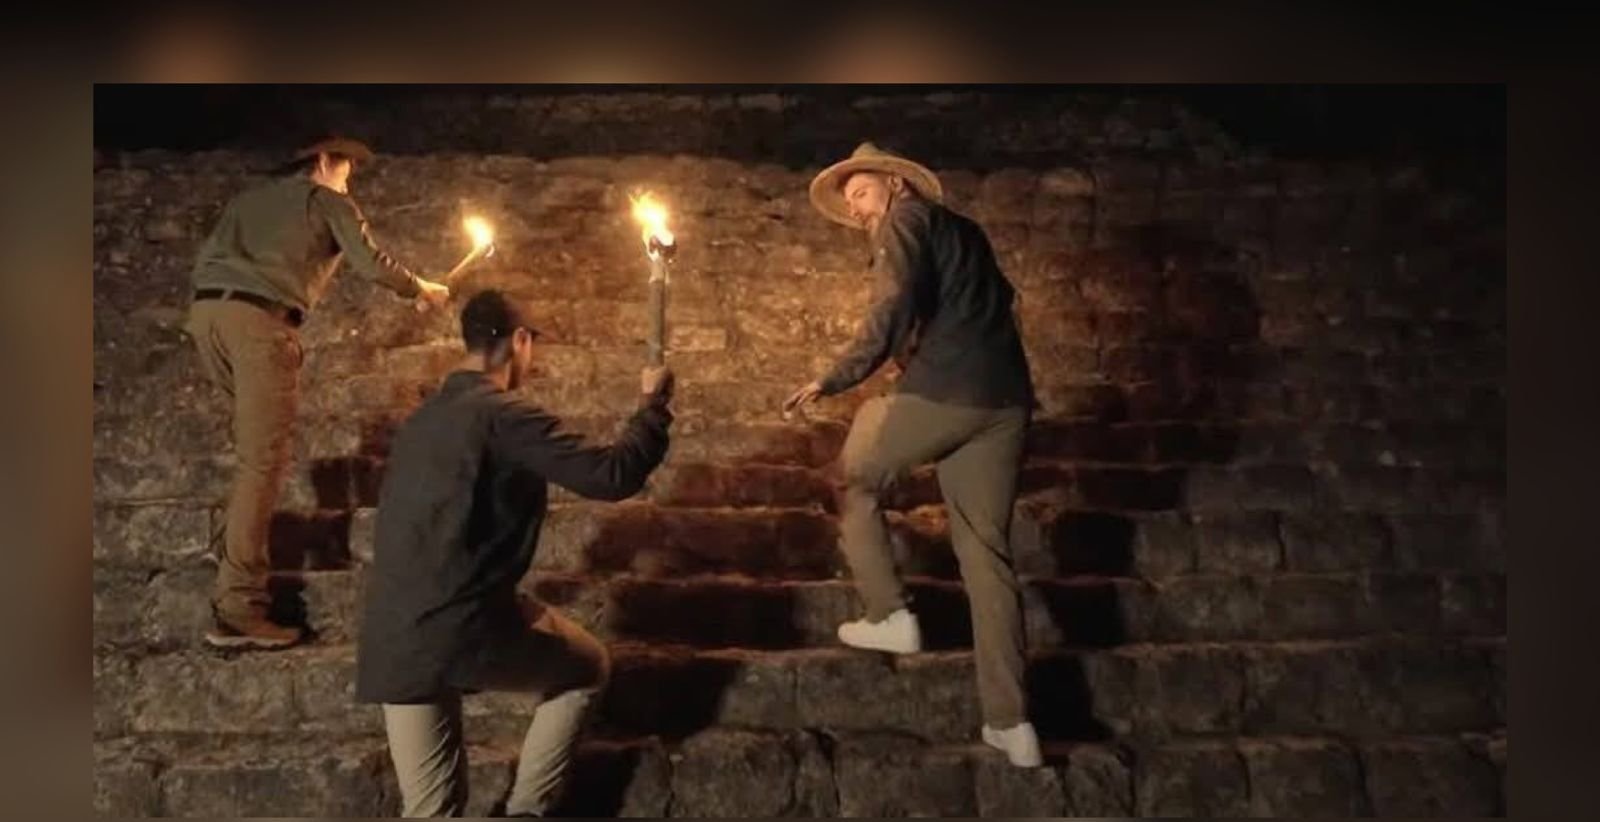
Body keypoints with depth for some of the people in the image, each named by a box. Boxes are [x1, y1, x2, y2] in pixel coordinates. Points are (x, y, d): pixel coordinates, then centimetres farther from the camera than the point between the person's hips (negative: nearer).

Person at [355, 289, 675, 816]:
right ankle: (526, 809, 13)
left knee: (432, 809, 17)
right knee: (589, 668, 20)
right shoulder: (505, 414, -10)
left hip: (392, 643, 8)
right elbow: (612, 475, -13)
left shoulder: (420, 420, 17)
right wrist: (652, 405, 3)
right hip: (468, 627, -7)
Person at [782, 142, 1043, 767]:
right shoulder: (961, 230, 29)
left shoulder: (905, 217, 4)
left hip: (943, 388, -8)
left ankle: (890, 616, 15)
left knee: (856, 477, 18)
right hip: (1005, 399, 8)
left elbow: (898, 306, -12)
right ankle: (1010, 723, 11)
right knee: (987, 554, 9)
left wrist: (834, 380, -13)